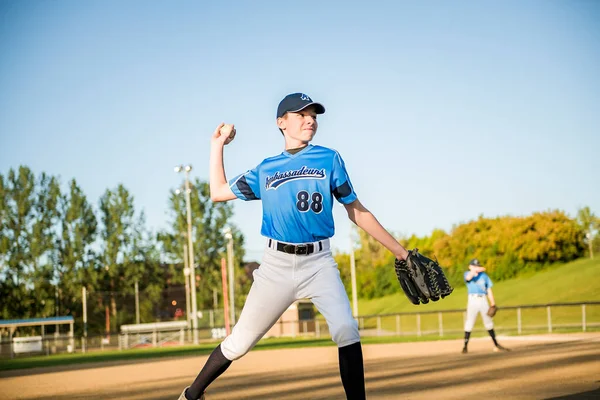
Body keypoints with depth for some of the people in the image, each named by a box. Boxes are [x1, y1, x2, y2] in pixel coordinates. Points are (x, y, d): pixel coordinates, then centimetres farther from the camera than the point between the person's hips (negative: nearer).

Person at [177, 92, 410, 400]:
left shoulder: (329, 160, 6)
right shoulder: (265, 169, 11)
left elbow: (357, 212, 7)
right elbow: (218, 192, 17)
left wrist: (400, 251, 4)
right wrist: (217, 145, 18)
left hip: (319, 263, -1)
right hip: (277, 265, 1)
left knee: (346, 329, -23)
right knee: (239, 342, 3)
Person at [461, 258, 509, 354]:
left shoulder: (484, 275, 13)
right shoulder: (467, 274, 5)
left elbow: (489, 290, 10)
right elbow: (469, 277, -21)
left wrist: (493, 304, 4)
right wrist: (477, 270, -16)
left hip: (483, 300, 3)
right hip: (472, 300, -3)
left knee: (489, 323, 10)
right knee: (469, 323, -9)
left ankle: (496, 345, 17)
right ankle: (465, 346, -7)